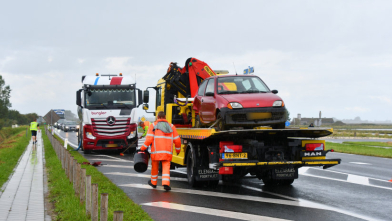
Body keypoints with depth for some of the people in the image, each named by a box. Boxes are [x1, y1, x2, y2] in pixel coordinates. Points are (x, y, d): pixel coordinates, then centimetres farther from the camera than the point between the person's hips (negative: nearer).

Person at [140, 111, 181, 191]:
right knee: (166, 168, -1)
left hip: (156, 151, -1)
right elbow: (177, 140, 8)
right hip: (167, 152, 1)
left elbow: (149, 139, -8)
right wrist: (178, 149, 24)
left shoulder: (153, 126, 4)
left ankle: (153, 182, 31)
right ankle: (166, 183, -20)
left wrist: (143, 148, 1)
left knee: (155, 167, 16)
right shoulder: (171, 126, 12)